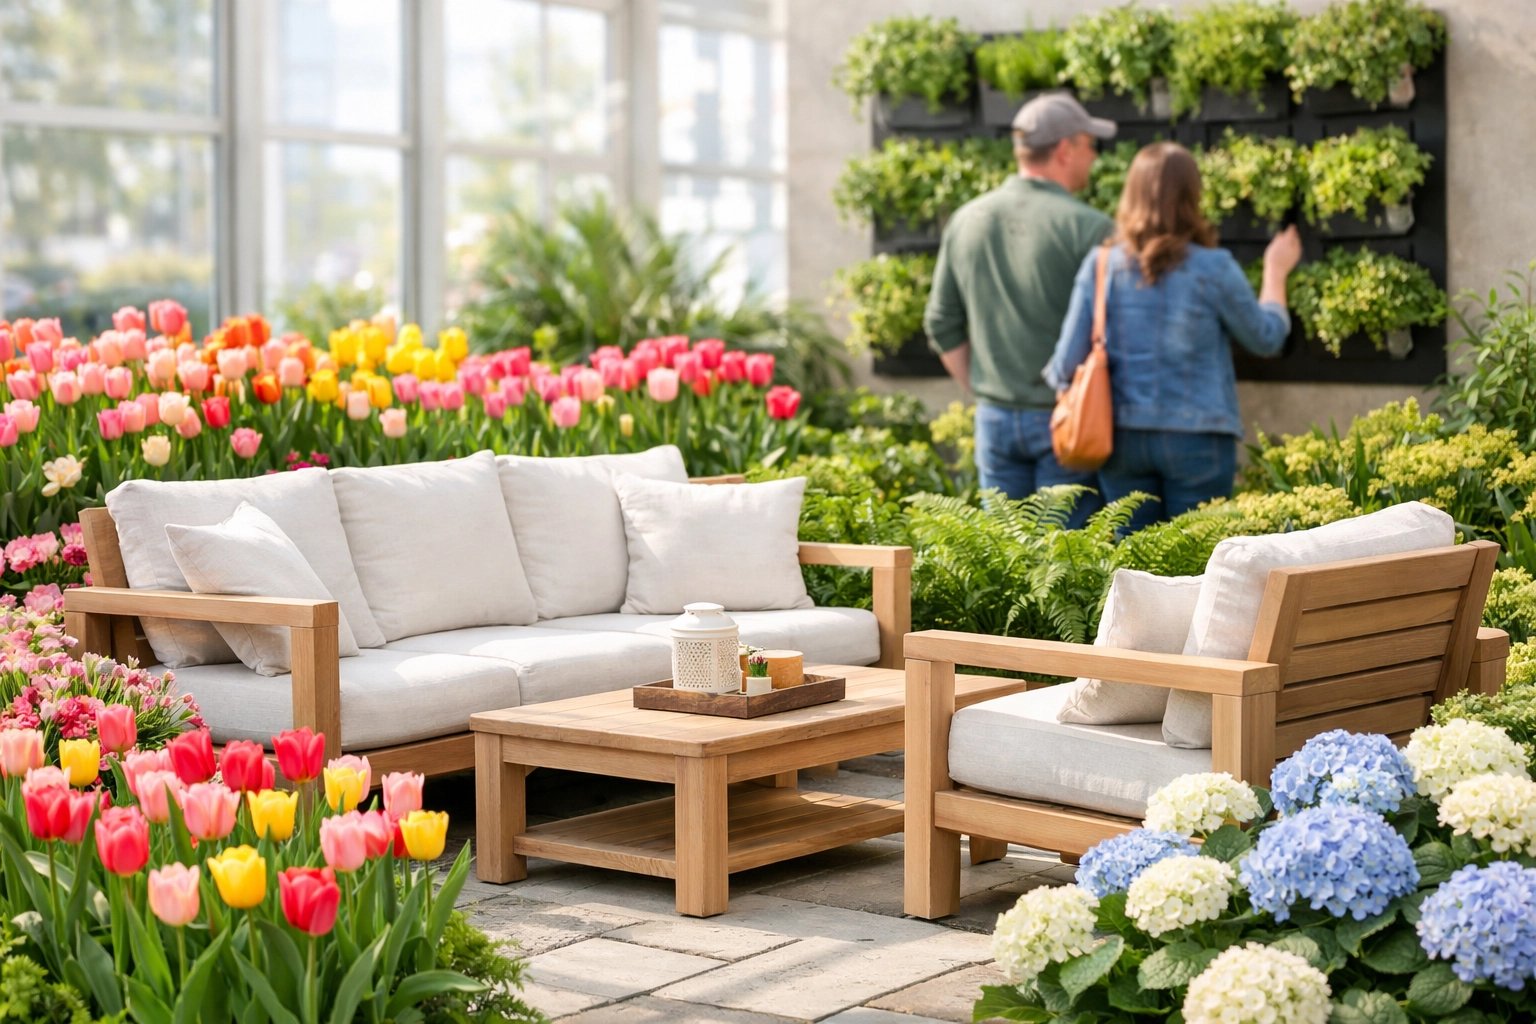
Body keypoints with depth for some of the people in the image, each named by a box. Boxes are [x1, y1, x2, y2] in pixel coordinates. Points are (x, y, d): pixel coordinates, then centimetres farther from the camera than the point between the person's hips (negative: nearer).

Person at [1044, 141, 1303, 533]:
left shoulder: (1101, 265, -2)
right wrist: (1276, 271, 21)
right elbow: (1267, 339, 6)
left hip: (1122, 438, 3)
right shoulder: (1212, 269, -9)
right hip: (1195, 438, -3)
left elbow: (1066, 365, -2)